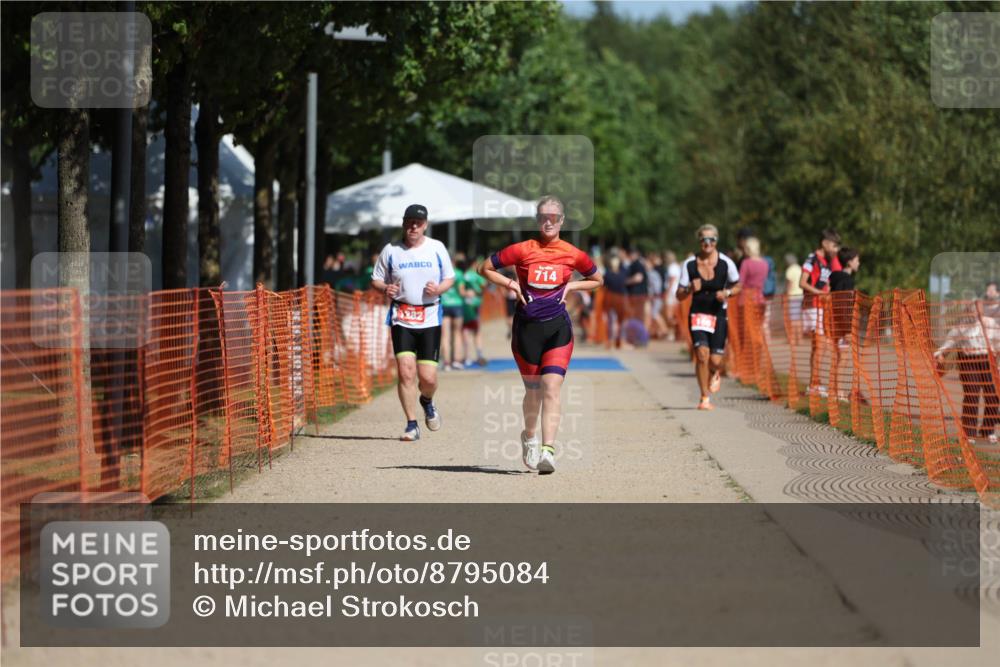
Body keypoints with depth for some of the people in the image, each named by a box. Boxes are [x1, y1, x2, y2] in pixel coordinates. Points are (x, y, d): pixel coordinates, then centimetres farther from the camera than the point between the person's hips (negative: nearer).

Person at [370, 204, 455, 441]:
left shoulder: (437, 248, 6)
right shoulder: (390, 251, 5)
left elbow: (450, 278, 13)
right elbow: (376, 280, 12)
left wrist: (439, 289, -9)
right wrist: (385, 288, -11)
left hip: (430, 319, 0)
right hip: (401, 319, 0)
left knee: (428, 377, -3)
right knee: (405, 370, -13)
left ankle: (427, 401, 33)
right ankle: (412, 425, -4)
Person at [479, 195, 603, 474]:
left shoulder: (573, 255, 2)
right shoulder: (522, 250, -2)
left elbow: (597, 280, 18)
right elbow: (485, 268, 7)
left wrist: (572, 286, 2)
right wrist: (511, 284, -6)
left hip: (558, 328, 0)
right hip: (527, 327, 0)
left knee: (551, 389, -15)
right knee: (533, 390, 11)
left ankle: (548, 451, -22)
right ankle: (529, 437, 39)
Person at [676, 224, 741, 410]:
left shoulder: (726, 264, -6)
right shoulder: (689, 265, -5)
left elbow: (738, 287, 8)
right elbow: (679, 295, 0)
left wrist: (727, 293, -13)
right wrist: (690, 290, -22)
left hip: (718, 315, 0)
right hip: (698, 314, 0)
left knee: (715, 360, -5)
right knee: (702, 353, -17)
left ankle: (716, 373, 35)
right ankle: (705, 398, -5)